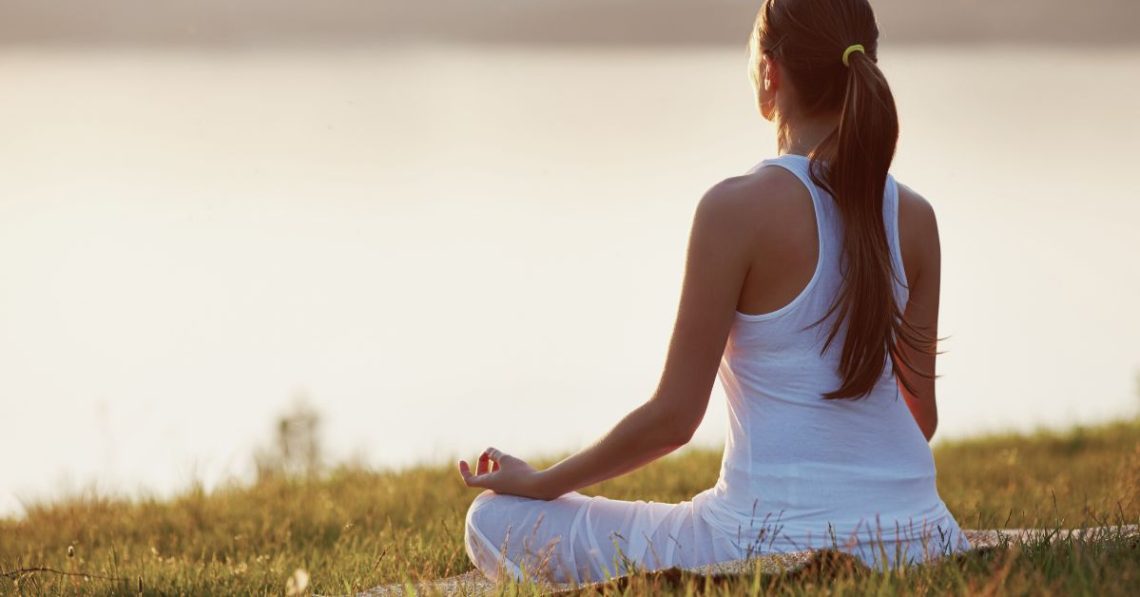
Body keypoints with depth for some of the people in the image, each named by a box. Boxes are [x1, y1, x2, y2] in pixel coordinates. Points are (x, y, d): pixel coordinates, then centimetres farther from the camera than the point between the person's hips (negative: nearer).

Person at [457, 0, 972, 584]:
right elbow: (924, 416, 10)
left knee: (496, 522, 6)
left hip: (779, 542, -6)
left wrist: (537, 484, 4)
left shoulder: (738, 207, -14)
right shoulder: (915, 217, 2)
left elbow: (672, 417, -11)